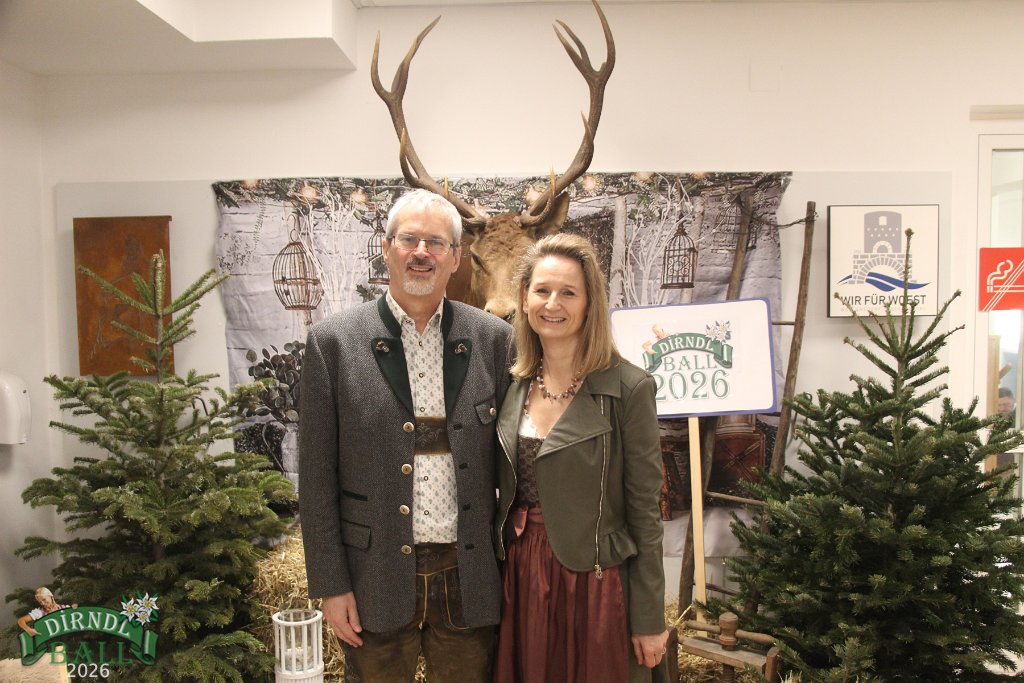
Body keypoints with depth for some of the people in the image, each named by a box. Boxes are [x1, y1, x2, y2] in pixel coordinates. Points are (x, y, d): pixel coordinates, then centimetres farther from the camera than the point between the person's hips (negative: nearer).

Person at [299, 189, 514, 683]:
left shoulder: (492, 339, 0)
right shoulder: (333, 341, -5)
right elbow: (317, 476, -3)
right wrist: (330, 585, -4)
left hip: (468, 576, 2)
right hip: (375, 579, -1)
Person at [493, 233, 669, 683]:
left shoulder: (629, 388, -12)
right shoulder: (515, 385, 3)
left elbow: (644, 514, -10)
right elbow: (505, 490, 10)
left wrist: (649, 620, -8)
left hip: (592, 581, -4)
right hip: (519, 578, 5)